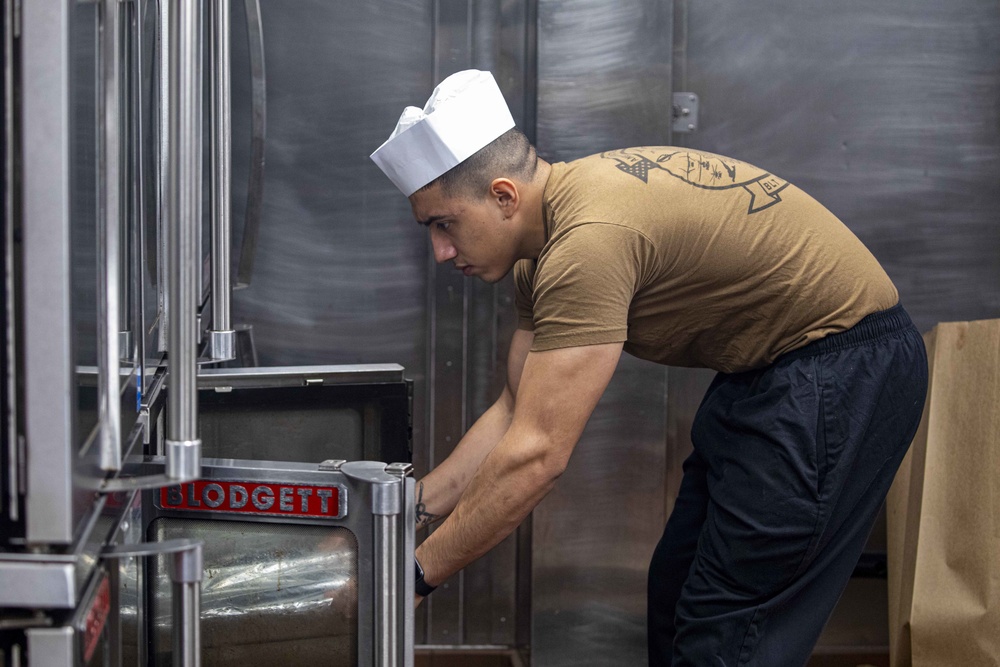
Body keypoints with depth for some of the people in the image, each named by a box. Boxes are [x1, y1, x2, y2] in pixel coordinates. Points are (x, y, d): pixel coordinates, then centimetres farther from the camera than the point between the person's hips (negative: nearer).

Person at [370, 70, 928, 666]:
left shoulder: (587, 242, -28)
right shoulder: (547, 243, 4)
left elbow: (537, 454, -27)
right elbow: (516, 414, 11)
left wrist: (419, 572, -19)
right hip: (769, 367, 10)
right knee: (679, 592, 16)